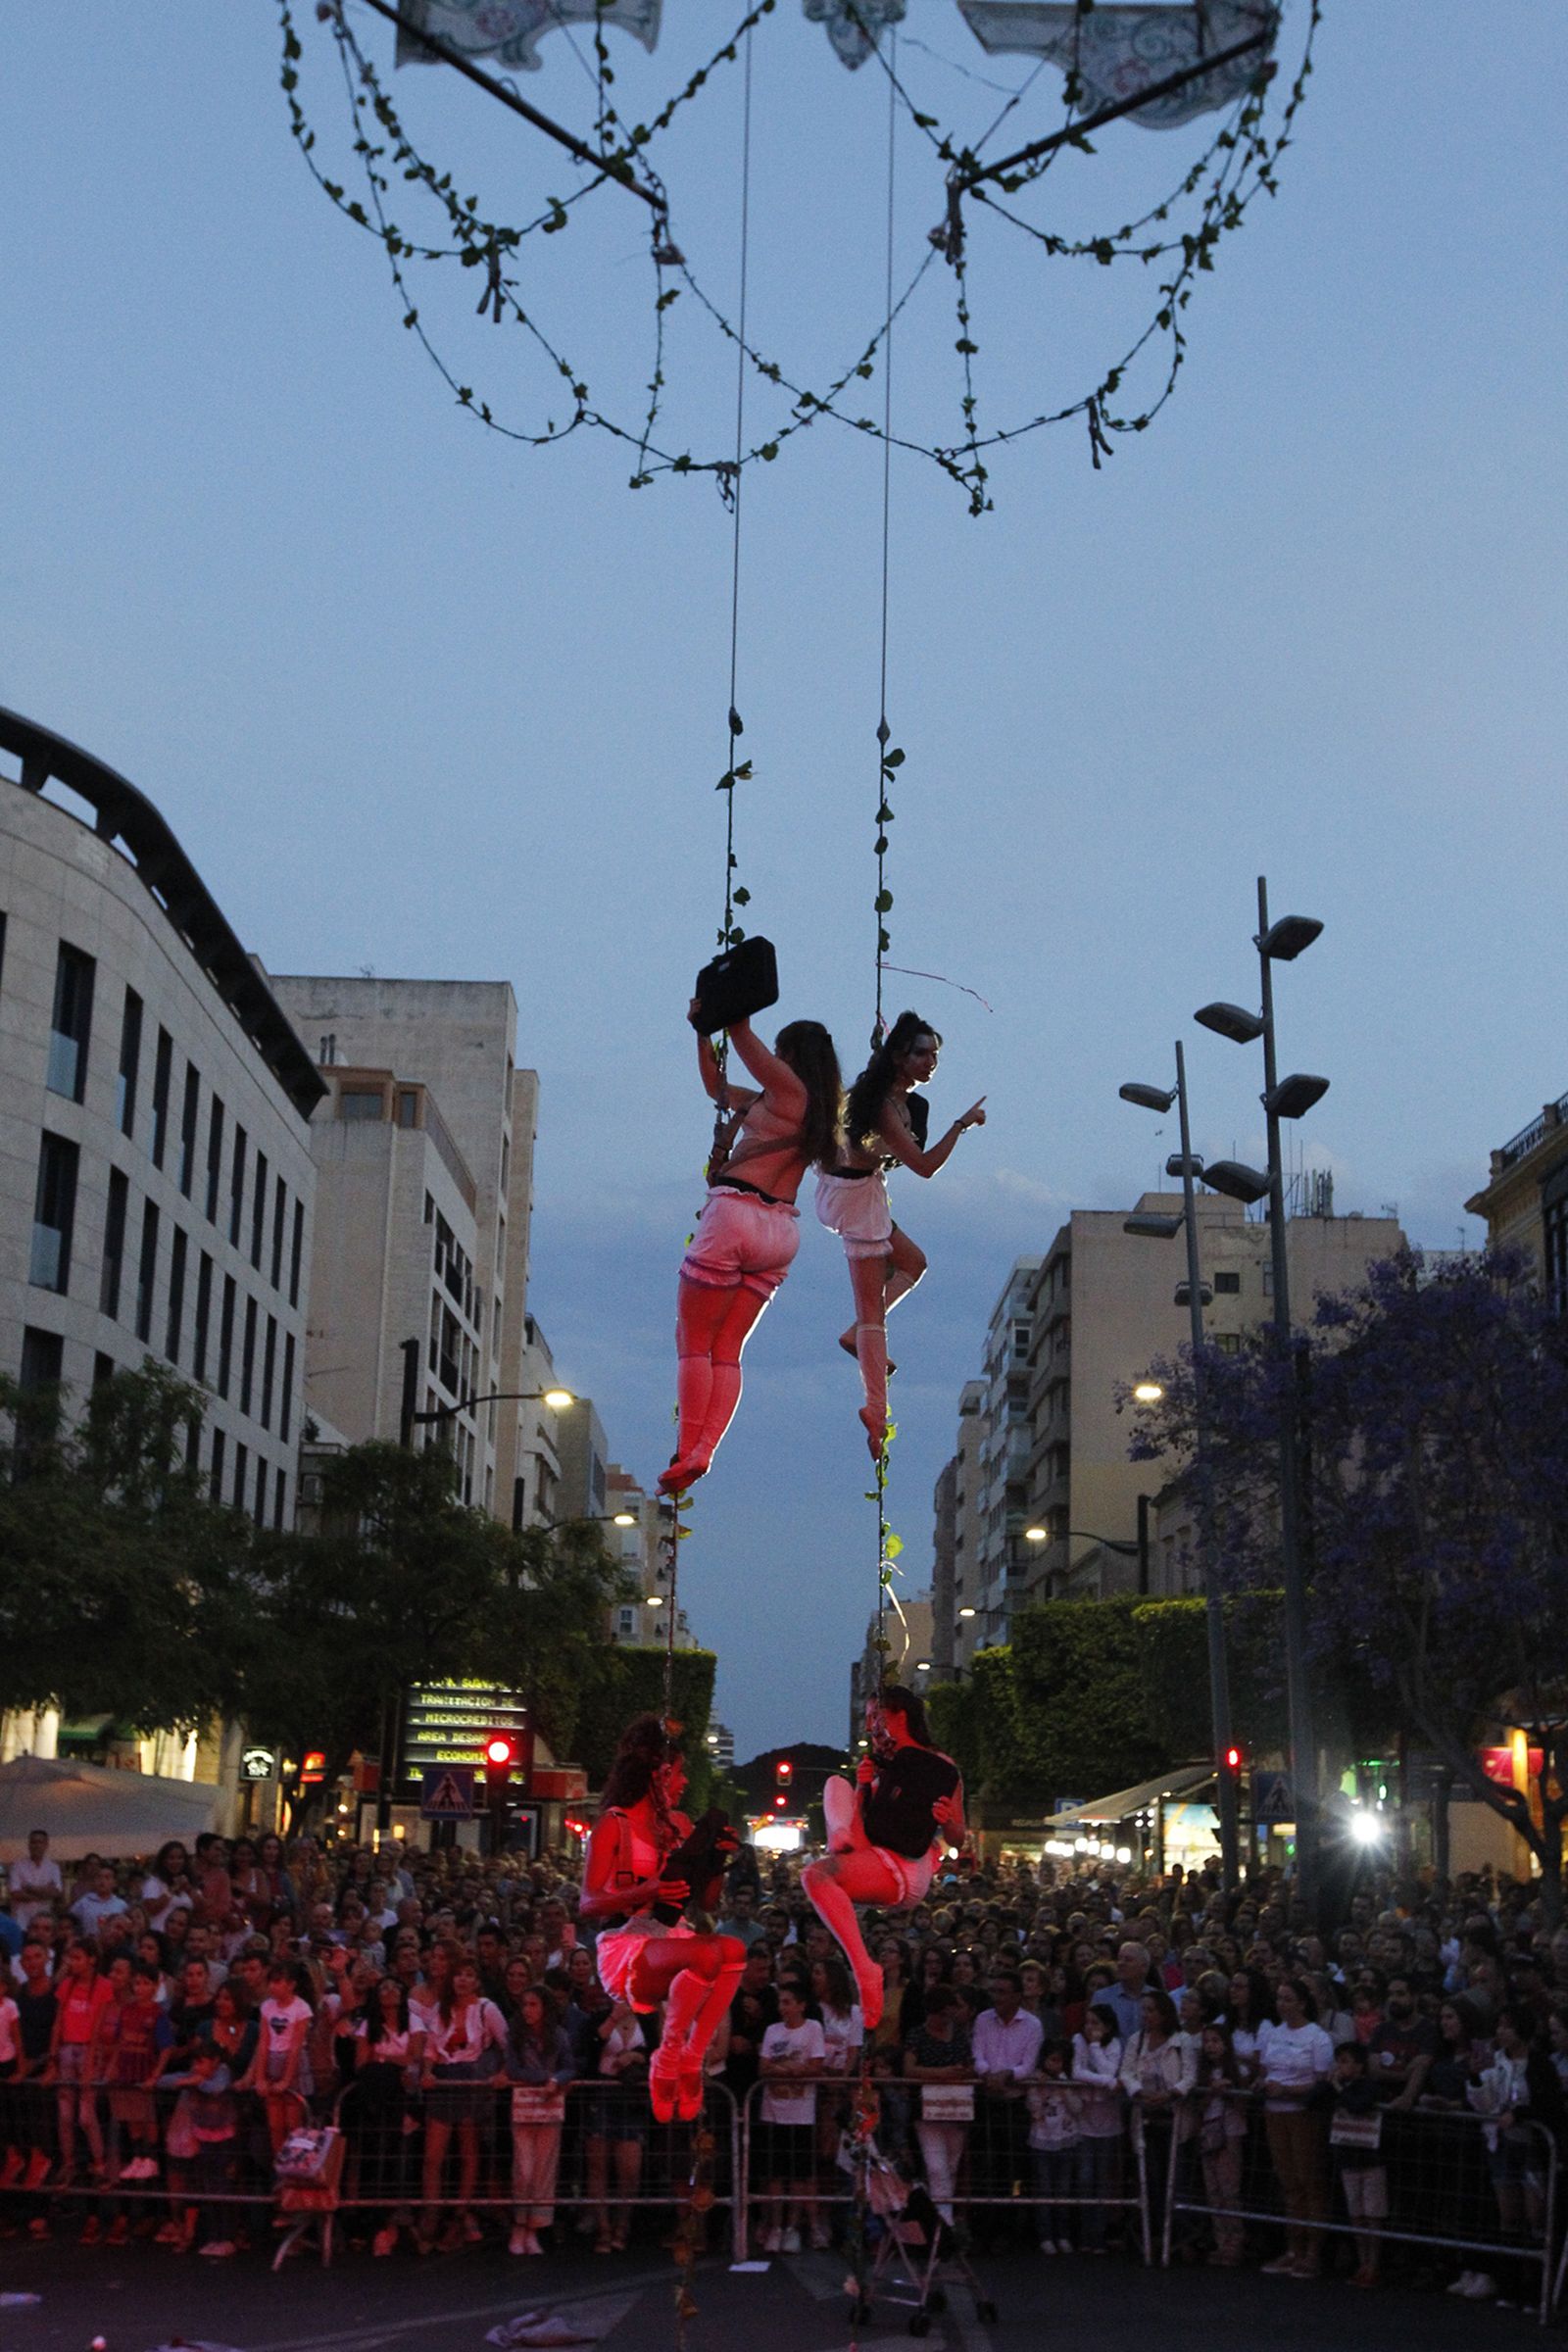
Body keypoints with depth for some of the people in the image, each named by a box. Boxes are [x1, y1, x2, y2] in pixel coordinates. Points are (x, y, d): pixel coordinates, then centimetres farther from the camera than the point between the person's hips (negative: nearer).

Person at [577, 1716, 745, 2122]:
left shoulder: (679, 1824, 18)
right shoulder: (614, 1825, -2)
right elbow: (587, 1905, -11)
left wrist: (717, 1859, 1)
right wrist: (647, 1891, -25)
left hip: (672, 1939, 6)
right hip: (624, 1948, -6)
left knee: (734, 1950, -27)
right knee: (707, 1954, -34)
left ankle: (691, 2058, -20)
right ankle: (667, 2061, -18)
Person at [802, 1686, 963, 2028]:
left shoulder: (944, 1769, 2)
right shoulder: (882, 1765, 21)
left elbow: (957, 1838, 5)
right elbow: (867, 1817, 17)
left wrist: (948, 1821, -19)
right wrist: (863, 1788, -1)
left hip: (907, 1871, -8)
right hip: (872, 1856, 8)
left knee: (816, 1874, -33)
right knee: (837, 1782, 10)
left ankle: (865, 1971, -38)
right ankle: (842, 1837, -22)